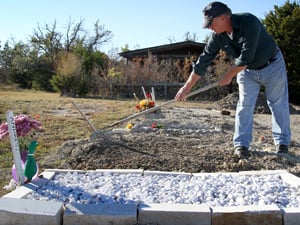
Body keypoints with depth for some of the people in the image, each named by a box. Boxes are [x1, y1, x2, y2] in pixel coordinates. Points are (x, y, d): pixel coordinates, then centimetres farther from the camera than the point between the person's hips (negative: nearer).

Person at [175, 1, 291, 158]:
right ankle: (241, 144, 3)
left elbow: (246, 57, -33)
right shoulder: (217, 36, -15)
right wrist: (187, 86, -13)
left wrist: (229, 75, -22)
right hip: (247, 70, 4)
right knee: (244, 105, -3)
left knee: (278, 104, 3)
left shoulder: (248, 21, -31)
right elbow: (203, 60, -13)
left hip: (272, 66, -4)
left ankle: (282, 142, 15)